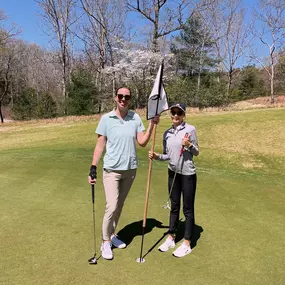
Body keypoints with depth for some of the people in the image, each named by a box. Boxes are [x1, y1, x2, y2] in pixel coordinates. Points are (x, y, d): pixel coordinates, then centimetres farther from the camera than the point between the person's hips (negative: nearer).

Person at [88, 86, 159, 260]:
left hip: (130, 169, 3)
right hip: (112, 169, -3)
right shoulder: (106, 118, -7)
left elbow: (142, 142, -3)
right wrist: (93, 168, -8)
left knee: (120, 205, 15)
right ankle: (106, 242, 12)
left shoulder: (136, 118, -1)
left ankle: (112, 234, 33)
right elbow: (100, 145, -5)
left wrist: (152, 125, -12)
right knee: (112, 206, -7)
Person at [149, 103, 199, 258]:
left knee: (188, 209, 5)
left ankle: (187, 244, 19)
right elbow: (167, 155, 10)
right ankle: (171, 238, 30)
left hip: (188, 174, -5)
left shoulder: (190, 129, -9)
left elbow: (196, 152, -3)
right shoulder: (167, 133, 4)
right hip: (173, 173, 5)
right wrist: (156, 156, -8)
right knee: (174, 207, 16)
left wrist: (189, 145, -22)